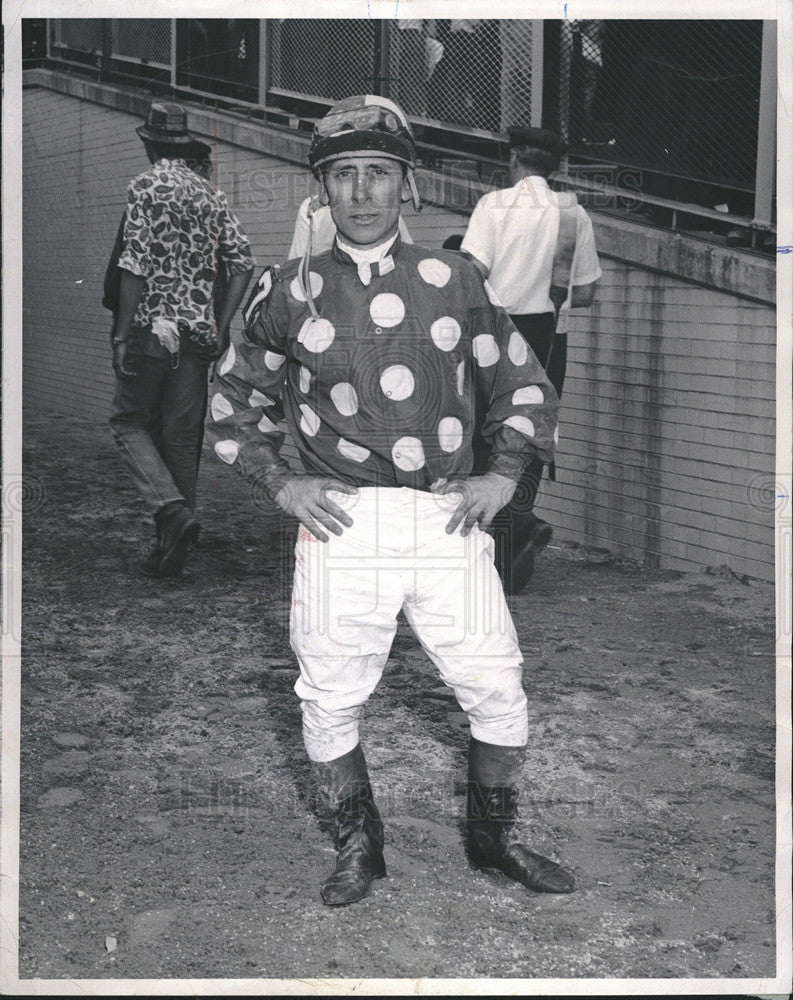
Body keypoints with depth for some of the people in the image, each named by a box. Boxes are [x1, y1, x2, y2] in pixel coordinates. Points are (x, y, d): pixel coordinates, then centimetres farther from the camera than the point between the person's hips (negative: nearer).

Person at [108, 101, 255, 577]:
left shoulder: (147, 186, -5)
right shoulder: (212, 194, 11)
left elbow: (135, 266, -13)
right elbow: (242, 263, 6)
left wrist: (122, 333, -9)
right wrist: (220, 327, 8)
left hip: (152, 326, -5)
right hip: (197, 332, 5)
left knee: (130, 421, 8)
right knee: (183, 435, 9)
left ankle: (172, 508, -13)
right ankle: (172, 548, 12)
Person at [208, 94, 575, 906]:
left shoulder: (453, 280, 7)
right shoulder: (290, 293, 5)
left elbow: (526, 388, 16)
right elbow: (232, 406, 15)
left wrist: (499, 480, 3)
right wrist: (281, 485, 0)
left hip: (448, 523, 1)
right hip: (341, 527, 0)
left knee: (497, 690, 4)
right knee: (329, 701, 5)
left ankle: (493, 838, 28)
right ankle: (358, 849, 28)